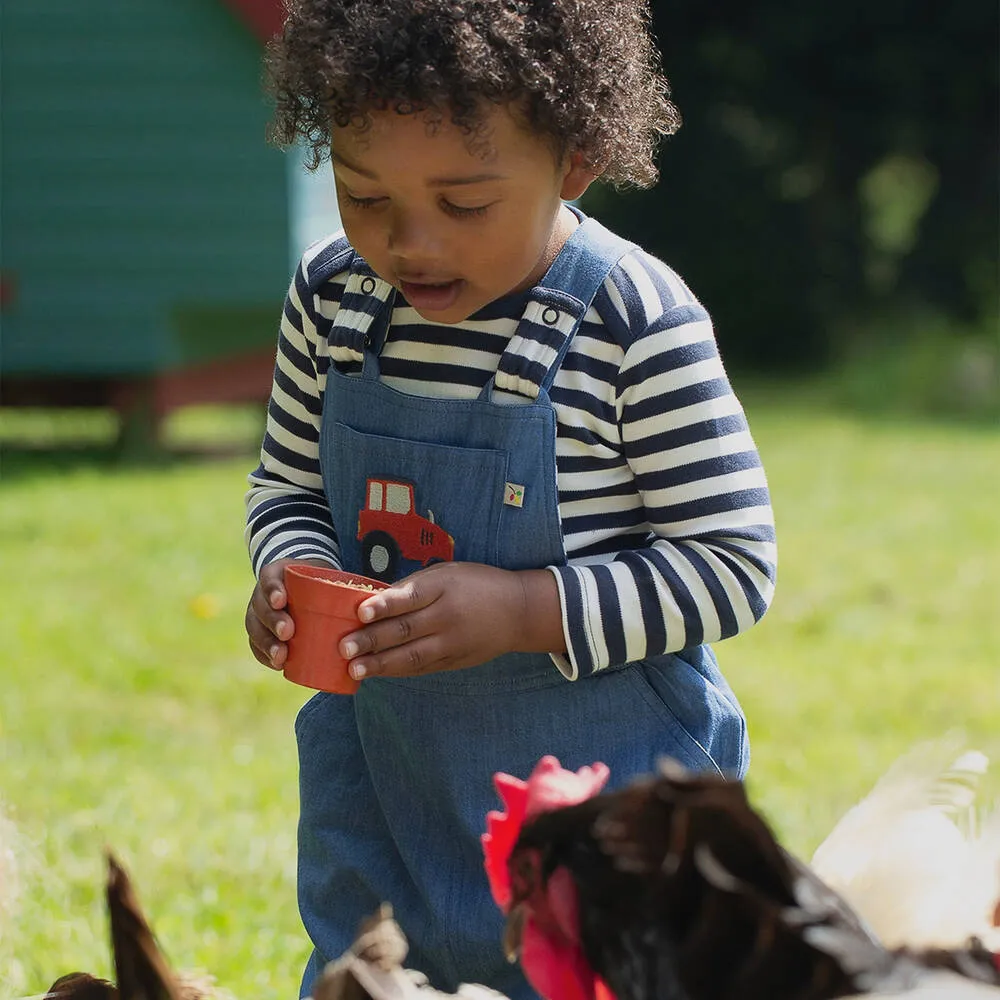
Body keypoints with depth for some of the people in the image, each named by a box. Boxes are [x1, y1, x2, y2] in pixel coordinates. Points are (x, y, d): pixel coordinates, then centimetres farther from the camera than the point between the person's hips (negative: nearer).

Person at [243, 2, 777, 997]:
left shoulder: (637, 326, -18)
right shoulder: (330, 298, -2)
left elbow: (733, 564, -15)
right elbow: (288, 487, 13)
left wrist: (523, 612, -24)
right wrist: (292, 575, -10)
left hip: (601, 785, -5)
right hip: (385, 783, 5)